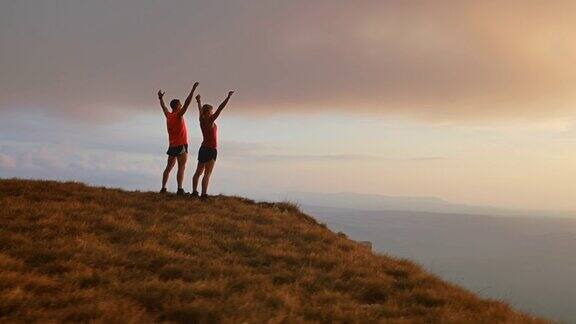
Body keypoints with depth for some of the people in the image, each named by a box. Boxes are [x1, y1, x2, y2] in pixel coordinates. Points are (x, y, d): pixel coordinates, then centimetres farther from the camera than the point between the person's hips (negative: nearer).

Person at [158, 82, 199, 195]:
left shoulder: (168, 115, 8)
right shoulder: (178, 115, -11)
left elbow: (163, 106, 27)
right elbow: (187, 103, -19)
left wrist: (161, 98, 44)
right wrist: (193, 89, -19)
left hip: (172, 146, 8)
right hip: (181, 145, -8)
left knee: (168, 167, 12)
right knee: (181, 168, -9)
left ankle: (163, 188, 9)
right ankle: (180, 189, -16)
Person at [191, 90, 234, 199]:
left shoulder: (202, 120, 4)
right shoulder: (210, 121, -15)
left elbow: (200, 109, 24)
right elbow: (220, 109, -20)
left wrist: (198, 101, 42)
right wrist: (228, 97, -20)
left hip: (203, 148, 8)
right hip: (211, 149, -8)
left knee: (199, 172, 14)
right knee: (207, 173, -10)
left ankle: (194, 191, 18)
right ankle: (204, 194, -15)